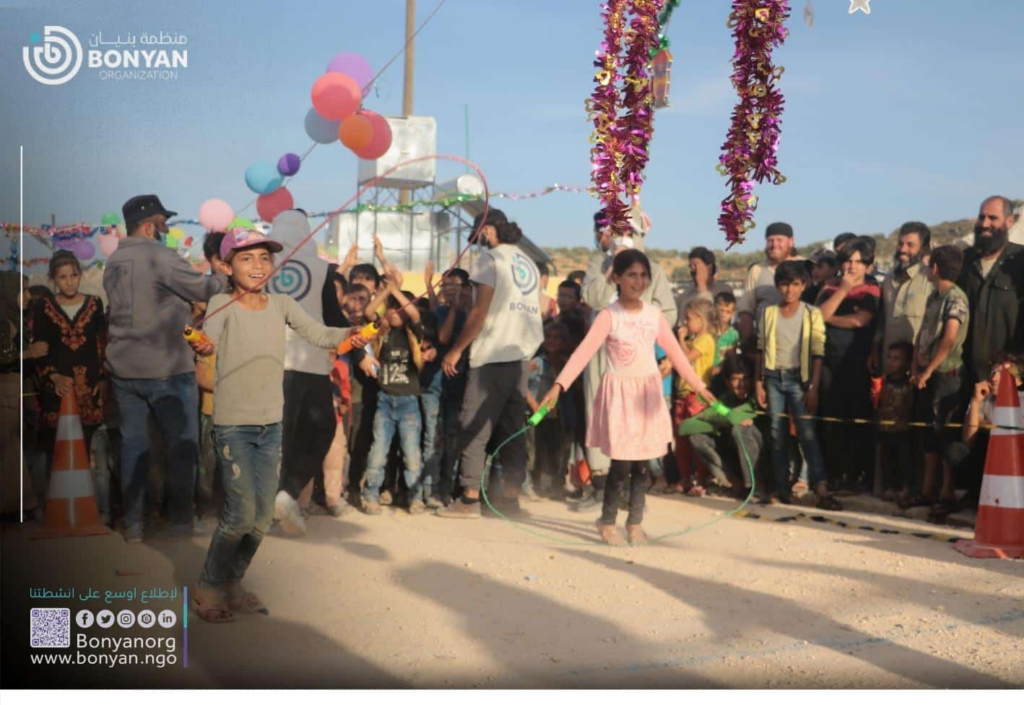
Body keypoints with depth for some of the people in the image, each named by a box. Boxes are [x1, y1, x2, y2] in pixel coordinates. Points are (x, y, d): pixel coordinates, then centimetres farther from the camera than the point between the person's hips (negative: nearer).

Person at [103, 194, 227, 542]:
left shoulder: (113, 263, 11)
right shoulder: (161, 257, -13)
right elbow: (202, 289, -6)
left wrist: (187, 313, 20)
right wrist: (226, 276, 12)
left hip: (124, 369, 7)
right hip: (167, 369, -7)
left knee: (133, 445, 10)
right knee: (183, 445, 5)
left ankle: (133, 523, 12)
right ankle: (179, 520, 10)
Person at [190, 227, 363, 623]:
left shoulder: (282, 305, 4)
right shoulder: (223, 304, -10)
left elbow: (319, 335, -3)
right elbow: (209, 334, -29)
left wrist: (349, 335, -23)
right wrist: (202, 345, -52)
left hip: (271, 425, 5)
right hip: (234, 424, -5)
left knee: (263, 517, 10)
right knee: (241, 513, -10)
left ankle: (232, 584, 30)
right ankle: (209, 587, 12)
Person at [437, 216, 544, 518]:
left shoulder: (490, 259, -5)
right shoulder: (528, 263, 16)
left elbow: (481, 311, -11)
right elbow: (531, 311, 13)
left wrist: (457, 350, -6)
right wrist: (526, 349, 18)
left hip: (493, 354, -7)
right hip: (522, 354, 7)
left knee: (475, 426, -3)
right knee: (513, 427, 8)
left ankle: (470, 498, -5)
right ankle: (511, 496, 7)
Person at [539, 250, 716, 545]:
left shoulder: (654, 314, 3)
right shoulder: (608, 316, -11)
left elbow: (675, 352, 9)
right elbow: (584, 352, -21)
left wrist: (698, 385, 8)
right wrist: (559, 385, -32)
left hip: (648, 392, 4)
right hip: (619, 393, -4)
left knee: (642, 463, 6)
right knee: (621, 464, -5)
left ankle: (635, 522, 19)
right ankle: (607, 522, 13)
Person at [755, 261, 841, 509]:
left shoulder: (812, 314, -2)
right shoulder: (769, 313, 6)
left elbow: (817, 354, -5)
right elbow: (761, 350, 9)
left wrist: (813, 388, -11)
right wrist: (759, 384, 4)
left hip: (799, 378, -3)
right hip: (773, 378, 3)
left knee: (807, 433, -11)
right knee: (777, 434, 5)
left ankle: (821, 489, -16)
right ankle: (781, 488, 9)